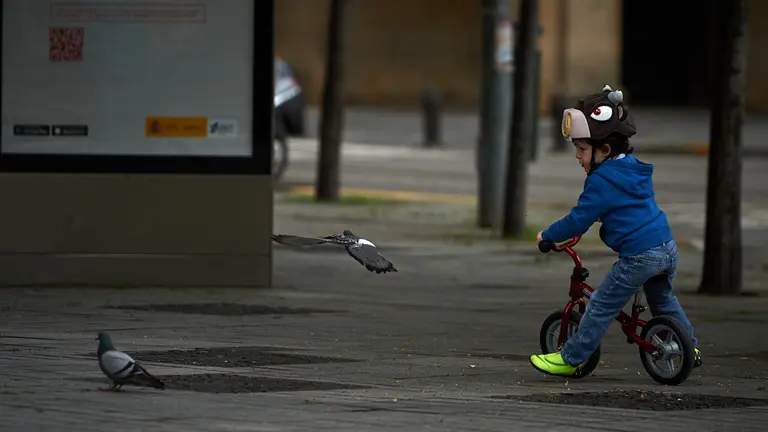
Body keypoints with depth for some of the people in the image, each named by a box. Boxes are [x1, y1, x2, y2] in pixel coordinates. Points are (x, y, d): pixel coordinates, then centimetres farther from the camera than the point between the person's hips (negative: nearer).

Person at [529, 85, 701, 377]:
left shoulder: (601, 181, -13)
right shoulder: (634, 168, 16)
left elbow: (578, 221, -11)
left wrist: (547, 236, 3)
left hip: (638, 256, -9)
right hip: (668, 248, 9)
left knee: (601, 308, 0)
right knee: (663, 300, 30)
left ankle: (570, 358, 6)